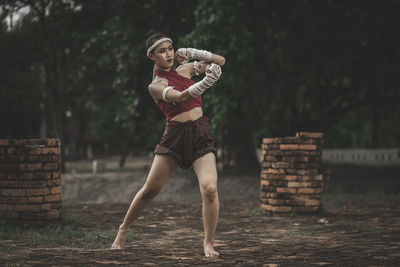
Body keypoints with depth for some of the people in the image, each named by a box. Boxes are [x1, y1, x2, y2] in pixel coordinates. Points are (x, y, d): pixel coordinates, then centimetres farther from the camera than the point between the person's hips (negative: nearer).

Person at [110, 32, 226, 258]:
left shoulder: (186, 69, 13)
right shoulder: (155, 85, -1)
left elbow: (220, 61, 18)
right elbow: (181, 97, -21)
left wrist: (194, 53, 4)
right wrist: (207, 81, -36)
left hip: (200, 134, 2)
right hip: (174, 135, -2)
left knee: (210, 189, -17)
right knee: (150, 190, 3)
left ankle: (209, 243, -1)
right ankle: (124, 229, 26)